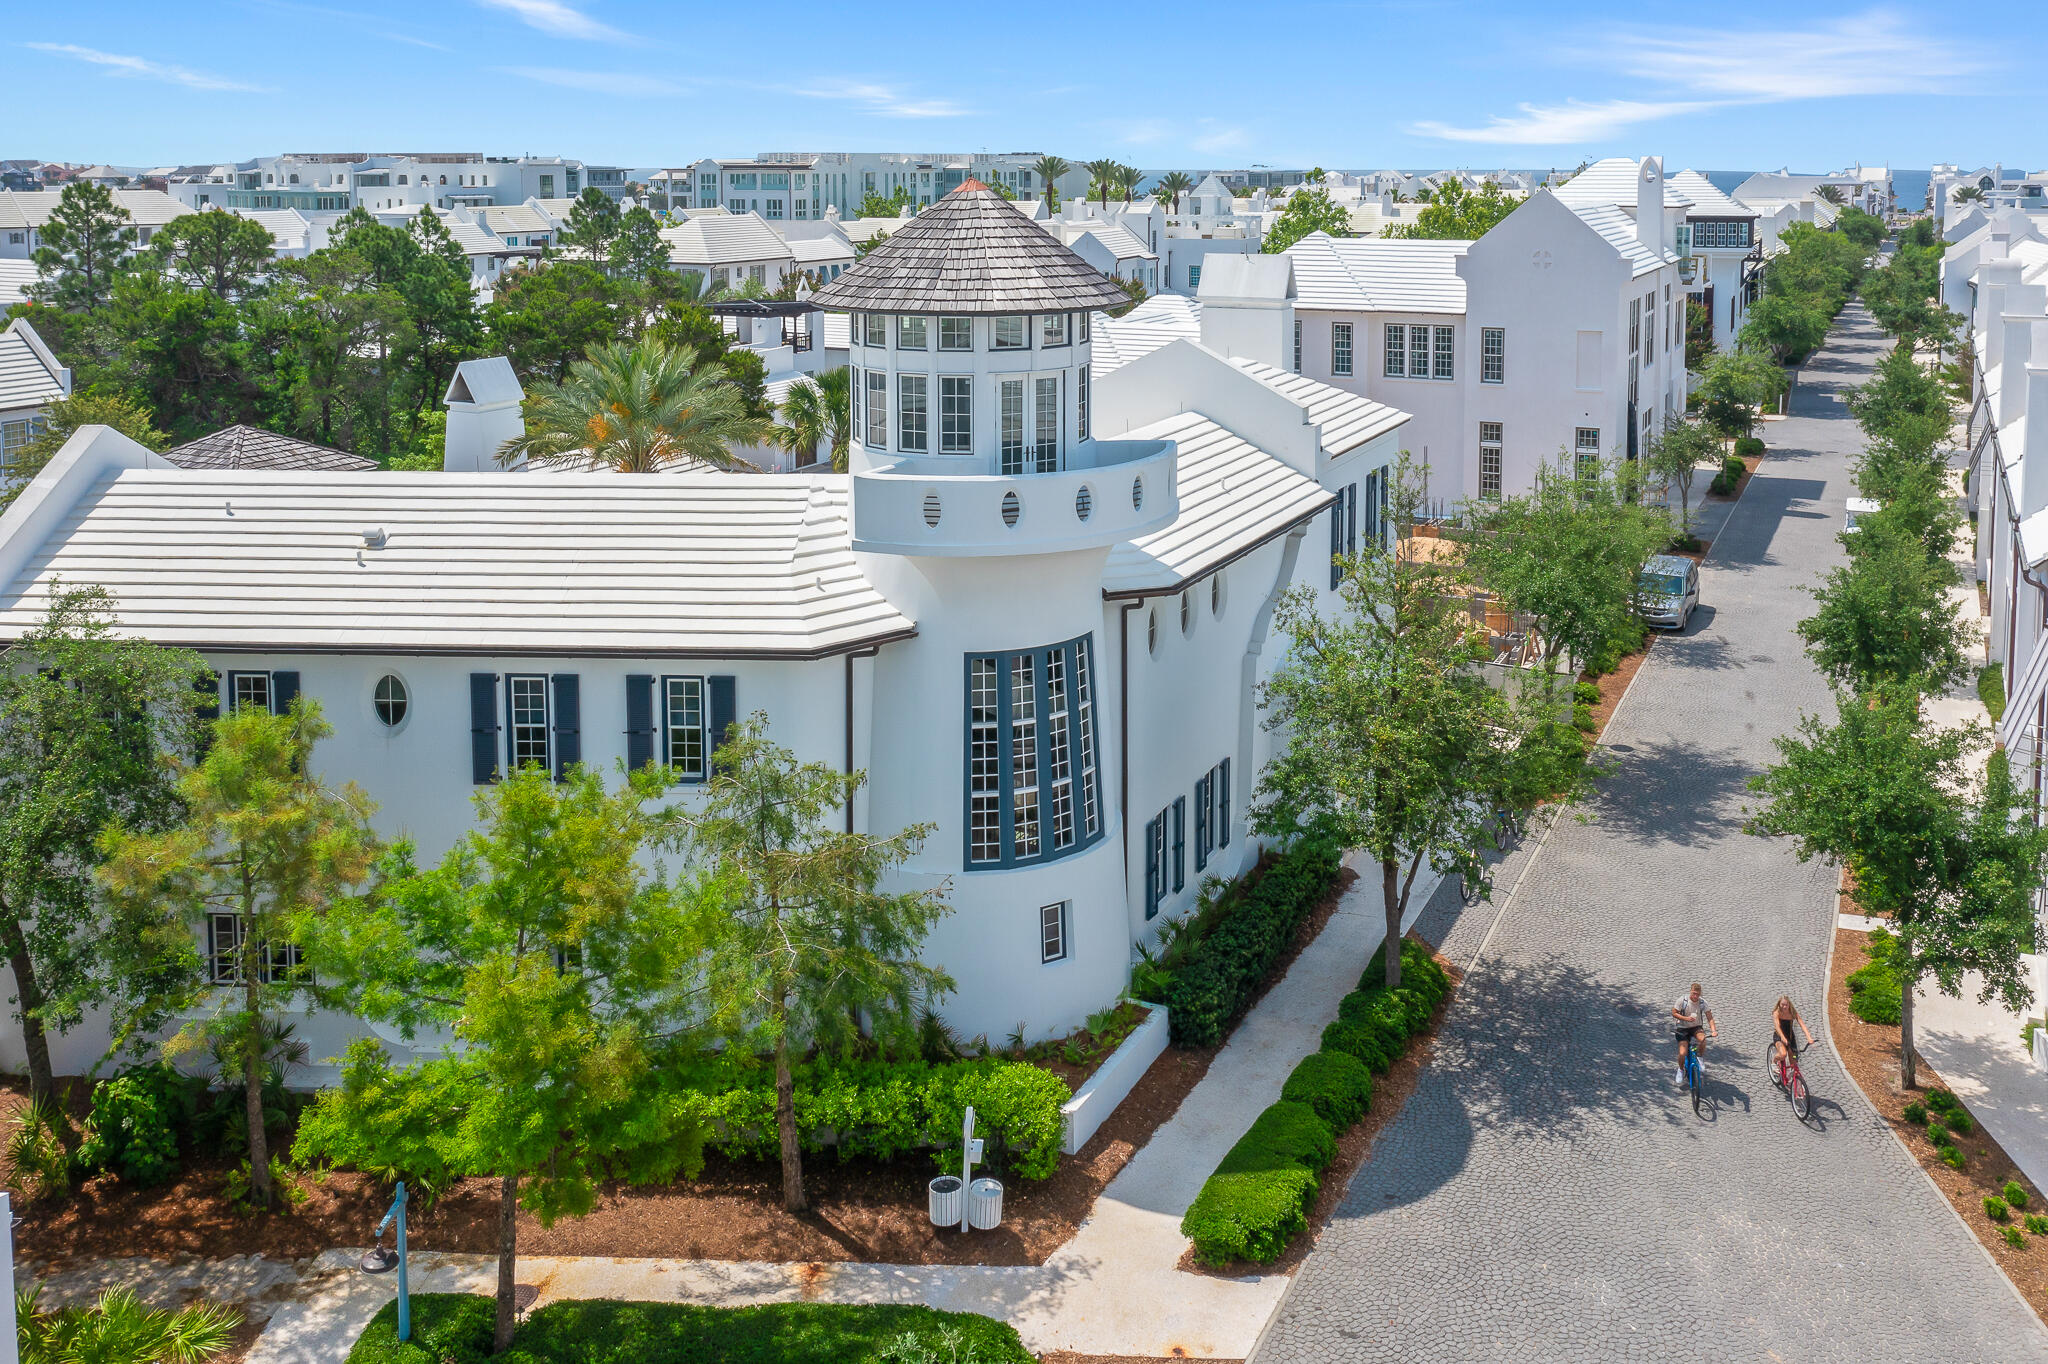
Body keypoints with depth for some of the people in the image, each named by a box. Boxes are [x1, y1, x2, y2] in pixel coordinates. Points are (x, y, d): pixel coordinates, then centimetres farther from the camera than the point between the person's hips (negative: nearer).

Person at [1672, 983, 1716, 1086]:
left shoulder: (1703, 1002, -12)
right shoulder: (1682, 1000, -17)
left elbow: (1709, 1017, -11)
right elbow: (1674, 1013, -9)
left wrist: (1713, 1030, -27)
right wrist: (1685, 1018, -25)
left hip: (1696, 1028, 1)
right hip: (1683, 1028, -1)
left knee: (1703, 1040, -33)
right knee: (1682, 1053, -16)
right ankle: (1681, 1069, 16)